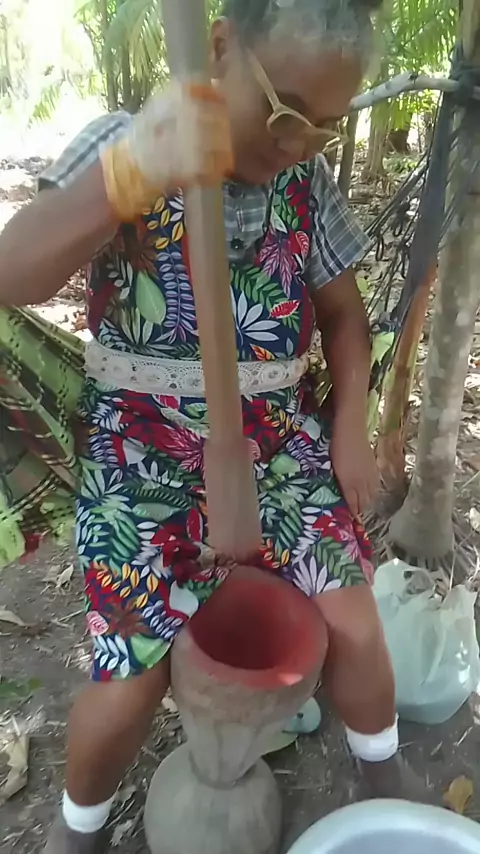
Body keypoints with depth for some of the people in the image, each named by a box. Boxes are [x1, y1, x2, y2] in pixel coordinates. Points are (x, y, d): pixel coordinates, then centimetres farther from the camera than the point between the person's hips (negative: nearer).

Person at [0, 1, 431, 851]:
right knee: (133, 679, -4)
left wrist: (351, 427, 1)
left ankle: (385, 775, 37)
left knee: (353, 624, 1)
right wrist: (129, 174, -40)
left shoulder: (308, 182, 2)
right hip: (145, 452, -3)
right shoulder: (122, 144, -9)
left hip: (279, 439, 4)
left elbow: (343, 312, 13)